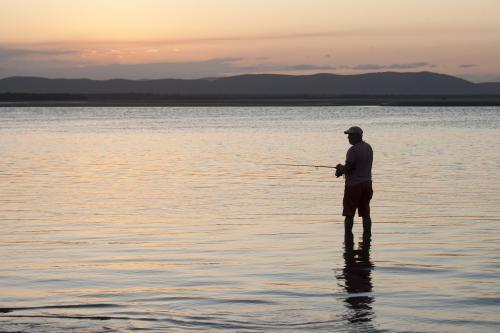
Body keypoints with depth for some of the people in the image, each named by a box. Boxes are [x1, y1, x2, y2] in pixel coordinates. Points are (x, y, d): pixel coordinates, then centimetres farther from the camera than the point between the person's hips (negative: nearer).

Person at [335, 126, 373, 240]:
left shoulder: (353, 150, -17)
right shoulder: (368, 148, 10)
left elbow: (348, 168, -20)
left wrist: (340, 168, 2)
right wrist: (342, 169, 13)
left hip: (353, 185, -7)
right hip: (367, 183, 7)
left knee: (349, 214, 0)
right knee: (365, 213, 10)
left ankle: (348, 237, 1)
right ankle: (367, 237, 11)